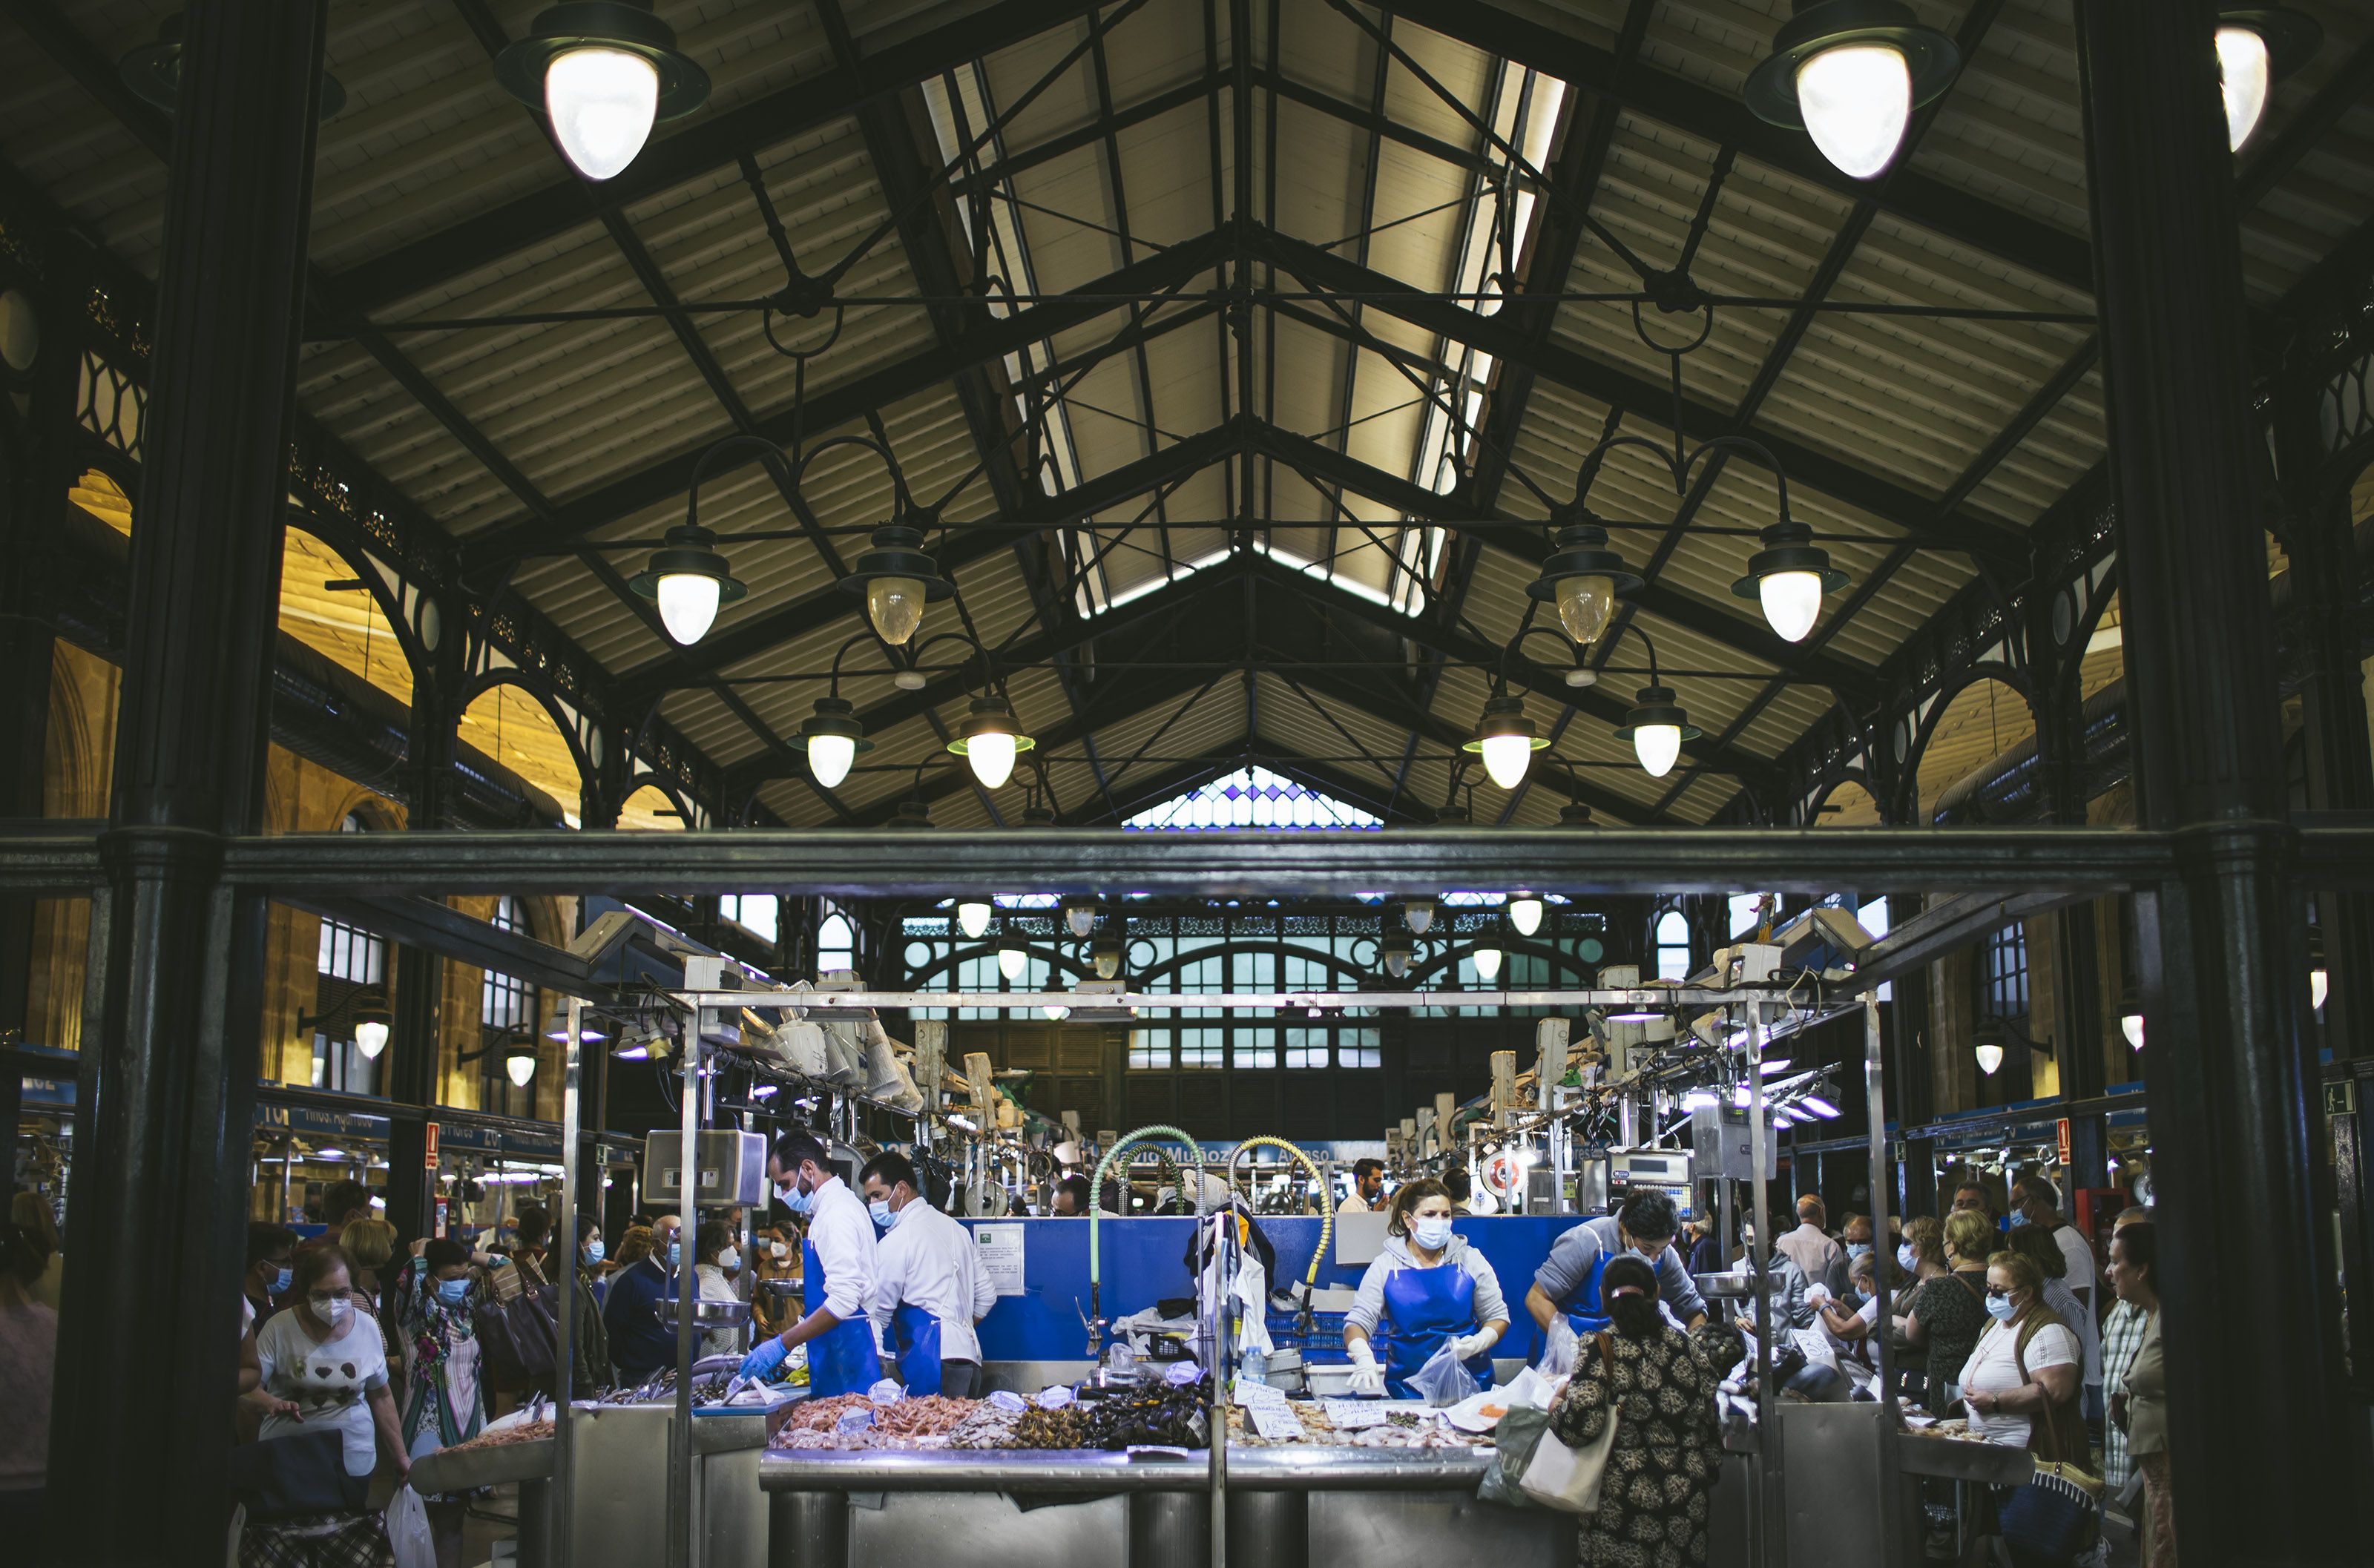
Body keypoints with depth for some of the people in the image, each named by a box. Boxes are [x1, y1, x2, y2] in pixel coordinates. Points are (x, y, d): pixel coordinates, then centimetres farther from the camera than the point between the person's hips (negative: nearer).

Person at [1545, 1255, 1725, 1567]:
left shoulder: (1600, 1350, -11)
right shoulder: (1690, 1348, 5)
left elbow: (1581, 1426, -20)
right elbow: (1710, 1425, 10)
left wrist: (1555, 1407, 0)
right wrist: (1706, 1474, 22)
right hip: (1688, 1504, 5)